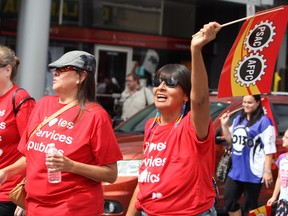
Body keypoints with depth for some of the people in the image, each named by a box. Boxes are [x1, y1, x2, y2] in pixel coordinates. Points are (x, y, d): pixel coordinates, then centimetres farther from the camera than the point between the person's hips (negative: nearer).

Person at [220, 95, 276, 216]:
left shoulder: (264, 121, -9)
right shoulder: (238, 119, 13)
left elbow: (269, 148, -13)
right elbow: (231, 141, 21)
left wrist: (267, 171, -18)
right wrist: (224, 125, 7)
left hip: (253, 173, -7)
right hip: (236, 171, 7)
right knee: (229, 201, 10)